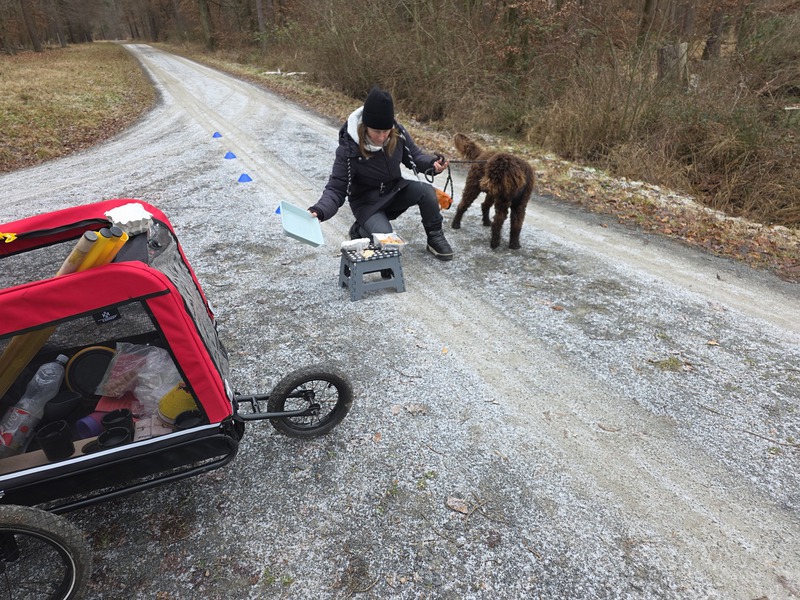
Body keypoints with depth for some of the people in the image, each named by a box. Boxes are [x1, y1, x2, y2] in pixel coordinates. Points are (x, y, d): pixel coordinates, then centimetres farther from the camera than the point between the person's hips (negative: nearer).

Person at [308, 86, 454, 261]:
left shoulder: (398, 132, -16)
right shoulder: (349, 149, -27)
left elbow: (414, 156, 1)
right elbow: (336, 189, -24)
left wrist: (432, 164, -22)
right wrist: (319, 210, -44)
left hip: (394, 189, 4)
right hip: (367, 201, -4)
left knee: (426, 191, -24)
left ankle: (435, 237, -2)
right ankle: (359, 230, 9)